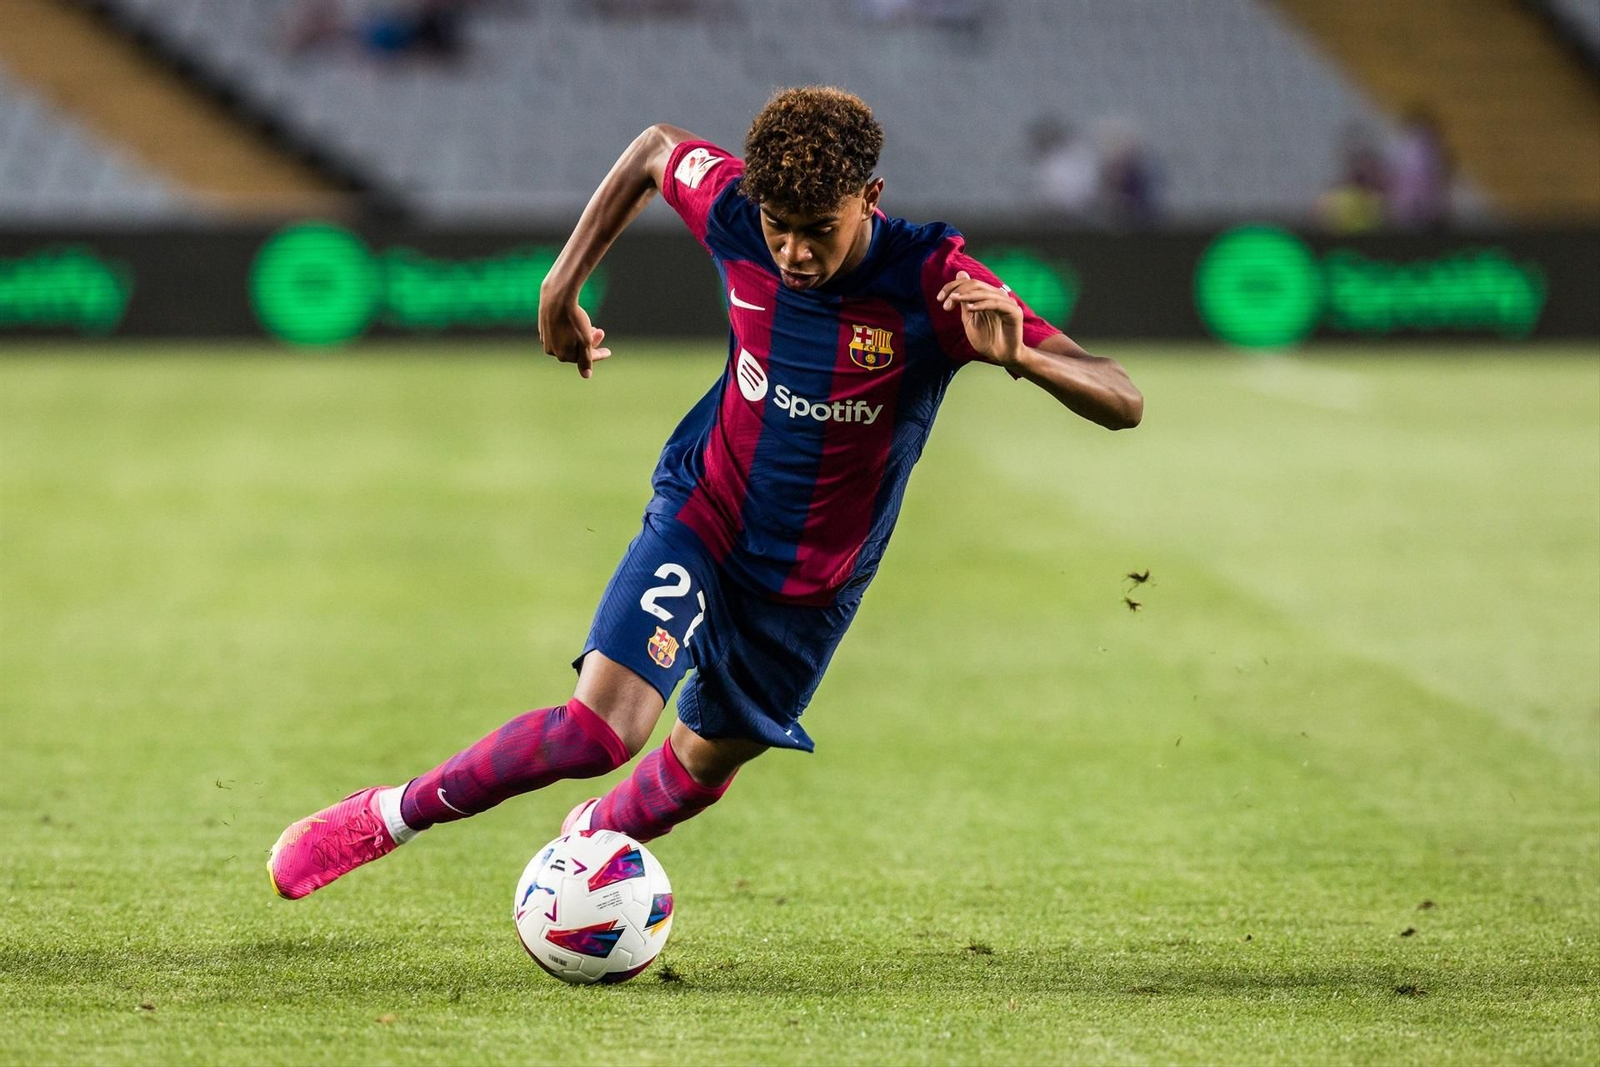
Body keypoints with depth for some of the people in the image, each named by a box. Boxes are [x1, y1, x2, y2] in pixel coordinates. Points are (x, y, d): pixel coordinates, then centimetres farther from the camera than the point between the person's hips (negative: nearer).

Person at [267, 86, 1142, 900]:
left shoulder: (931, 283, -28)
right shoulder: (736, 211, -20)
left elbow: (1122, 405, -31)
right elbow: (655, 147, 6)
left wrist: (1017, 356, -50)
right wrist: (563, 281, 1)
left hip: (816, 580, 1)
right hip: (702, 520, 0)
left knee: (695, 774, 16)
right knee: (599, 730, -21)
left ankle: (591, 837, 50)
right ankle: (387, 817, -3)